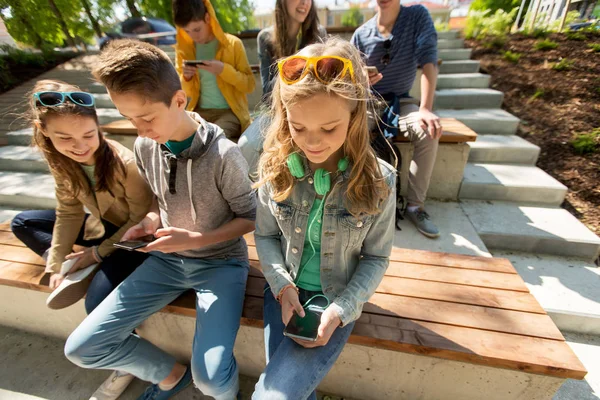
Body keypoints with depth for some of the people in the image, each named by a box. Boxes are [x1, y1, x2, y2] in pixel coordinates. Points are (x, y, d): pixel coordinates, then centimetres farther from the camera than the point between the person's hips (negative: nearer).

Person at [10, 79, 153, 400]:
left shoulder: (124, 162, -29)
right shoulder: (59, 159, -7)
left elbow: (142, 218, -21)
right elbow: (69, 211, -1)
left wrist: (98, 253, -12)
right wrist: (56, 264, -4)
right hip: (102, 225, 8)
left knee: (97, 302, -21)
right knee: (22, 224, 13)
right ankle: (80, 271, -4)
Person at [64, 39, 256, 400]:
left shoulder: (223, 154, -22)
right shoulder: (144, 147, -3)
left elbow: (250, 218, -12)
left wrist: (195, 239, -22)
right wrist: (149, 222, -9)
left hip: (220, 261, -5)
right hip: (168, 259, 6)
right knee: (81, 348, 3)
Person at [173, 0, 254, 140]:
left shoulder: (232, 43, -1)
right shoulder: (184, 48, 10)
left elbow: (250, 85, -4)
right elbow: (184, 93, 16)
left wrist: (224, 70, -17)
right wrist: (186, 78, -5)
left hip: (229, 112, -3)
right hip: (199, 112, 4)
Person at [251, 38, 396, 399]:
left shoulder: (378, 181, -17)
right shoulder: (276, 169, -11)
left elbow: (376, 257, -6)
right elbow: (265, 235, 0)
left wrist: (340, 310, -15)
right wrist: (282, 285, -12)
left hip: (337, 299, -2)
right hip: (286, 291, 3)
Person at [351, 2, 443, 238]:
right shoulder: (361, 34, -1)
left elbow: (429, 61, -15)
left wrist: (426, 109, -28)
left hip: (401, 102, 0)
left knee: (429, 133, -28)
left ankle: (415, 205, -15)